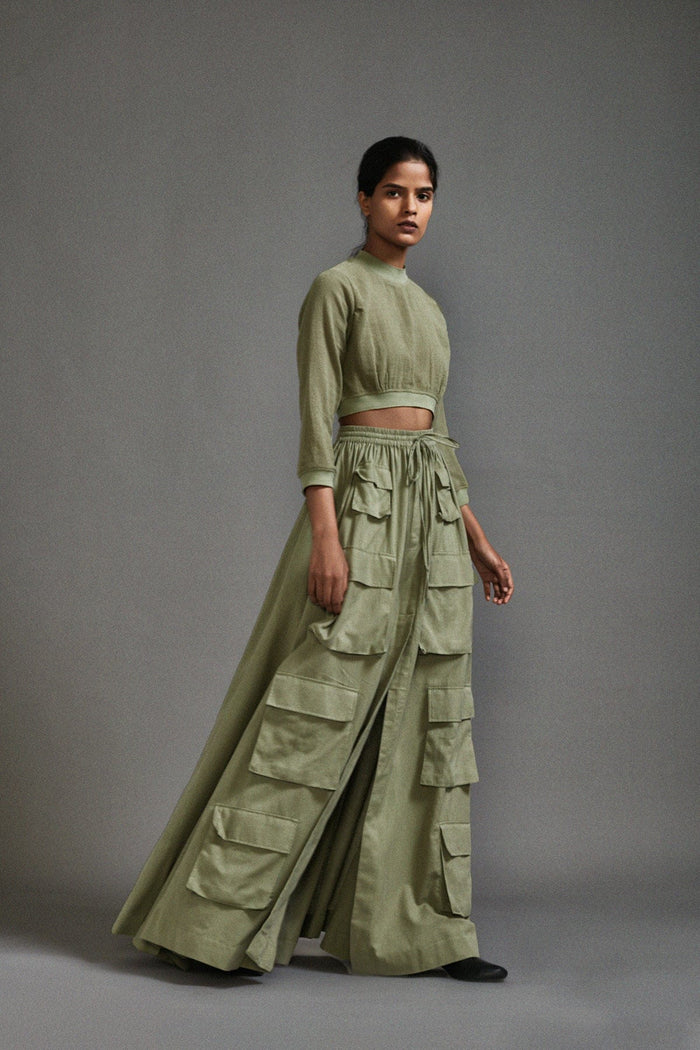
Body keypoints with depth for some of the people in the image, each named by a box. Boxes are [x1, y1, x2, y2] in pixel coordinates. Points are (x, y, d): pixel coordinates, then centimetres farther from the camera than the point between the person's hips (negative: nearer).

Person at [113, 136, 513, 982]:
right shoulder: (337, 288, -4)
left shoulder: (427, 308, 18)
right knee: (314, 708, -8)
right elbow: (317, 415, -12)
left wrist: (475, 538, 18)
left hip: (431, 512, 8)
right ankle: (215, 919, 0)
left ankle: (421, 928, 11)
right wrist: (324, 535, -21)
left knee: (426, 718, 6)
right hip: (362, 500, -8)